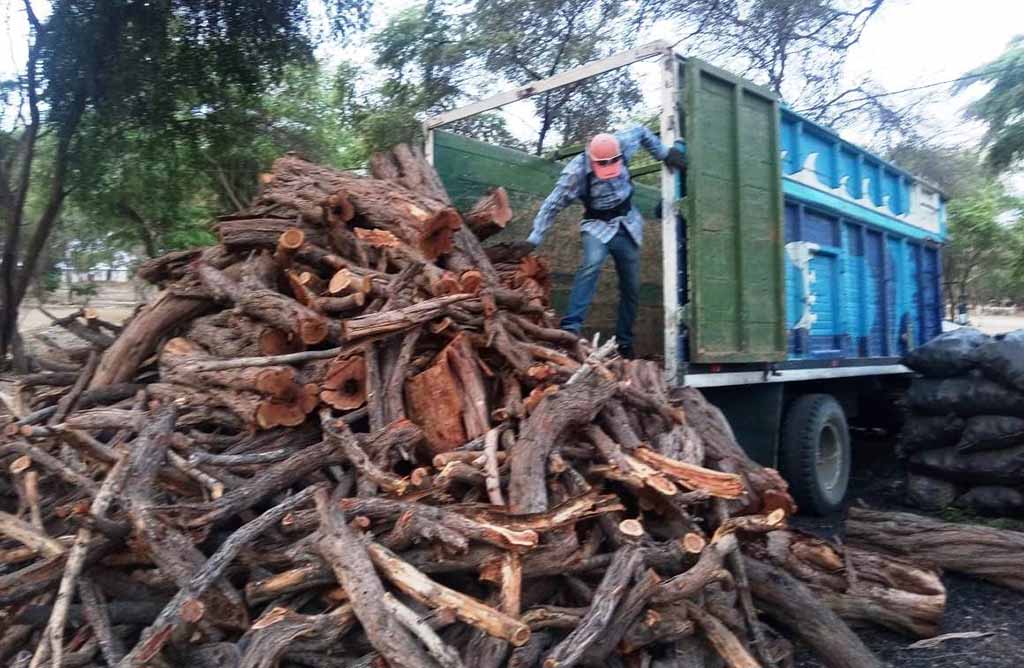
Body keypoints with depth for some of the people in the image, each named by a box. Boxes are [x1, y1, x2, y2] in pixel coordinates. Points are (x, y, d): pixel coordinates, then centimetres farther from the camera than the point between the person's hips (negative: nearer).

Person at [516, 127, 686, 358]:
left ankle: (624, 343, 19)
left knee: (631, 288, 5)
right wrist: (534, 239, -21)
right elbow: (552, 205, -19)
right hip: (598, 226, -4)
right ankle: (571, 327, -38)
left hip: (628, 226, 4)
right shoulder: (576, 171, -23)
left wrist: (665, 153, 1)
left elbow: (642, 133, 8)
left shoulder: (622, 144, -14)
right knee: (591, 265, -35)